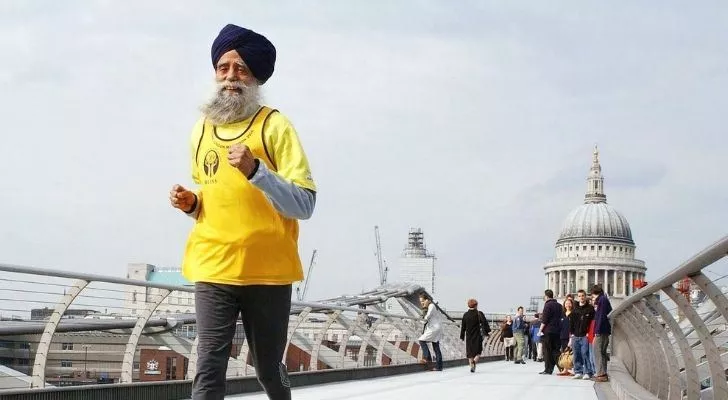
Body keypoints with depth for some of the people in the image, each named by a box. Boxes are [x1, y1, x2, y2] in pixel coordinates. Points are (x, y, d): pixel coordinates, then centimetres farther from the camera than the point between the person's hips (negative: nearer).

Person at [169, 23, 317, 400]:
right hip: (214, 270, 3)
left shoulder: (274, 126, -4)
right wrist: (191, 203, 3)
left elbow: (305, 204, -10)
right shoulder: (202, 128, 11)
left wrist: (255, 170, -23)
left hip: (268, 271, -3)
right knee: (209, 368, -10)